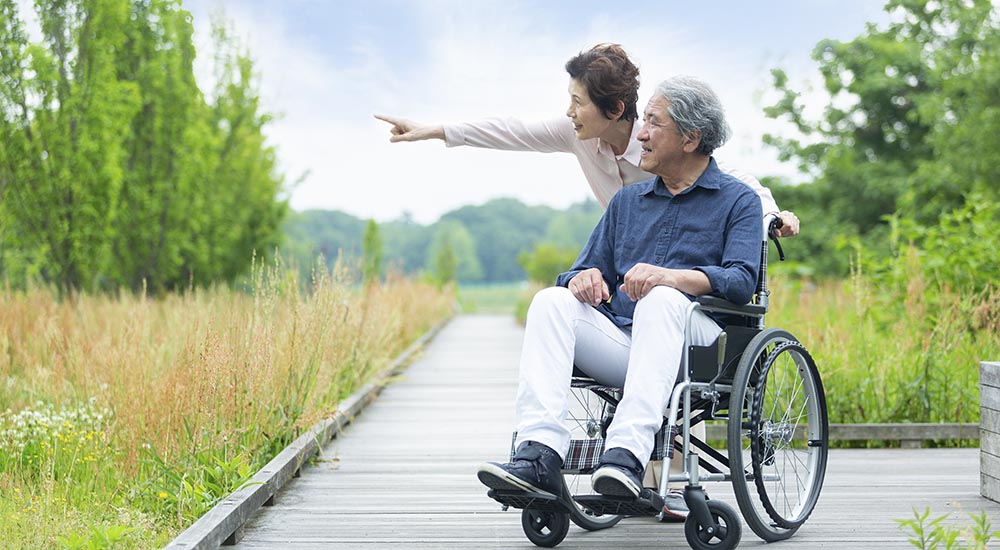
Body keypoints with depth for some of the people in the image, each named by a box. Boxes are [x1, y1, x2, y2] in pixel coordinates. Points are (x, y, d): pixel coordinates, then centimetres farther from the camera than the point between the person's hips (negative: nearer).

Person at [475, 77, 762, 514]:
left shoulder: (738, 201, 8)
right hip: (620, 345, 5)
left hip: (696, 346, -4)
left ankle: (627, 454, -48)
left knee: (662, 299, -36)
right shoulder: (627, 201, 24)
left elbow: (742, 280, -10)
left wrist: (670, 275, -28)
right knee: (551, 301, -21)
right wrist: (583, 278, -8)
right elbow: (589, 269, 19)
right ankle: (539, 454, -37)